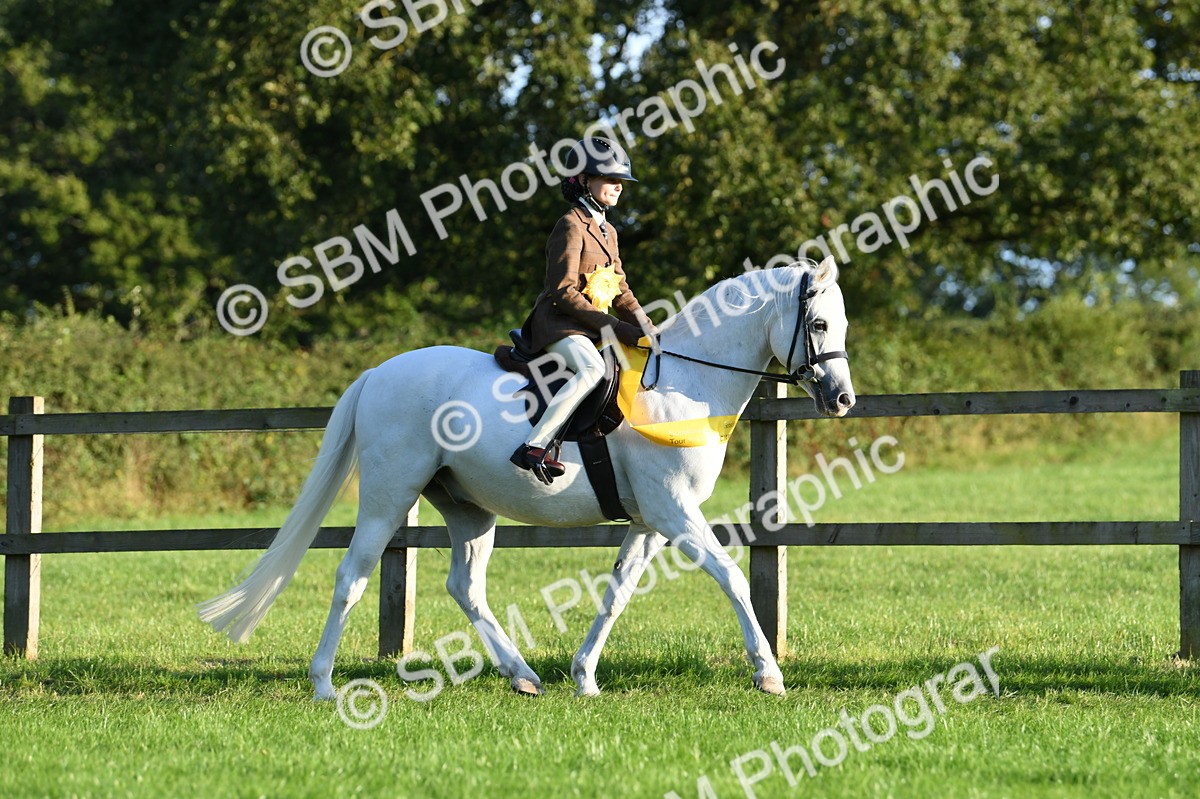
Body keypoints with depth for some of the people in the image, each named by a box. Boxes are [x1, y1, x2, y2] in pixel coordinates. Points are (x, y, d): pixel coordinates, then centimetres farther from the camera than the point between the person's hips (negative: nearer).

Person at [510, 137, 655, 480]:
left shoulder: (607, 232, 20)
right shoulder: (571, 226, -9)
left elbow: (620, 292, 22)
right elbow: (563, 293, -16)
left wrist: (648, 331, 8)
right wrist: (612, 327, -18)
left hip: (590, 329, 10)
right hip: (558, 324, -10)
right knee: (593, 368, -35)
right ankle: (533, 447, -39)